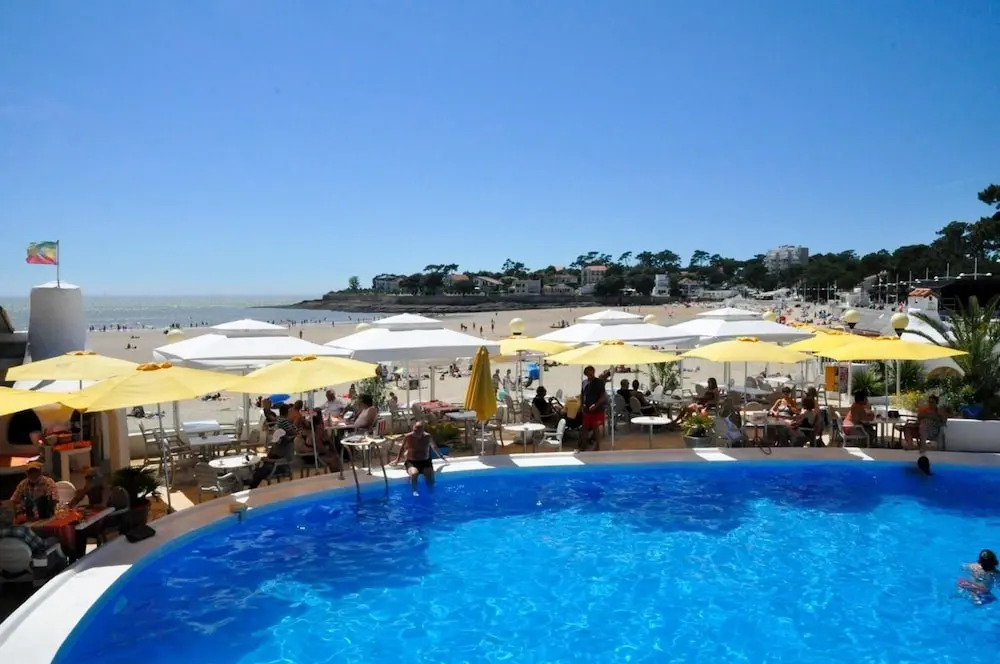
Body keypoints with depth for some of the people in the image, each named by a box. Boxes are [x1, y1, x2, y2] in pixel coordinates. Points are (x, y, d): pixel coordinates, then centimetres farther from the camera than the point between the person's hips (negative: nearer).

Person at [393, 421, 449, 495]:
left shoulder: (428, 437, -5)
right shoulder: (408, 437, -9)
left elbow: (434, 447, 16)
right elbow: (402, 448, 10)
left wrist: (441, 456, 27)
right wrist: (397, 460, 12)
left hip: (425, 462, 2)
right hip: (411, 462, -1)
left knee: (430, 479, -24)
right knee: (414, 474, -35)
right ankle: (414, 491, -14)